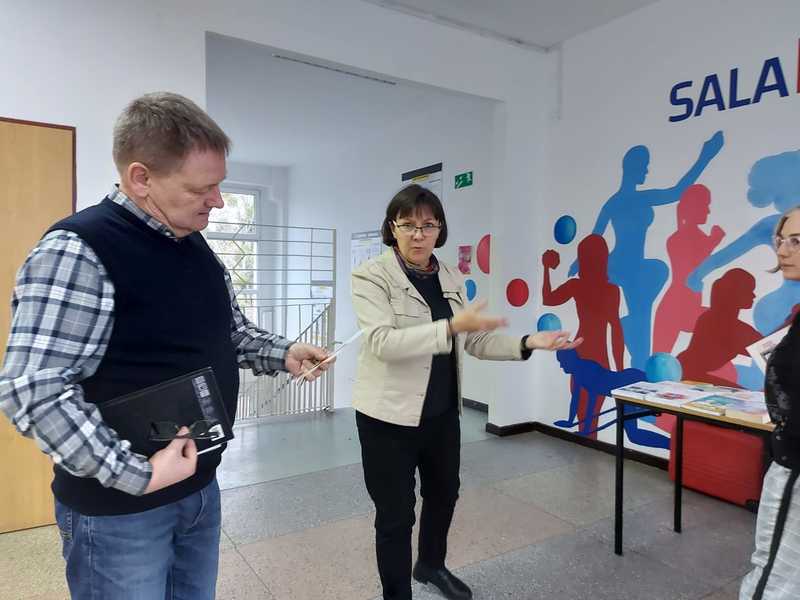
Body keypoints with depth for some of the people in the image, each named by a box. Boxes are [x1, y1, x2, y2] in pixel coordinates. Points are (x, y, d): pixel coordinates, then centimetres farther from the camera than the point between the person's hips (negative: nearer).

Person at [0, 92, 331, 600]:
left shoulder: (197, 247, 6)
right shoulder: (77, 251, -20)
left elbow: (229, 330, 16)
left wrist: (281, 353, -2)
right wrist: (137, 475, -24)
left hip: (201, 486, 8)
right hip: (117, 508, -7)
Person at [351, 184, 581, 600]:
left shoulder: (451, 278, 4)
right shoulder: (372, 275, -14)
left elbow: (474, 342, 6)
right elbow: (382, 342, -27)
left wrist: (527, 344, -6)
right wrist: (451, 326, -34)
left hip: (442, 411, 7)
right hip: (389, 415, -6)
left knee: (444, 494, 25)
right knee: (396, 514, 8)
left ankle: (431, 565, 53)